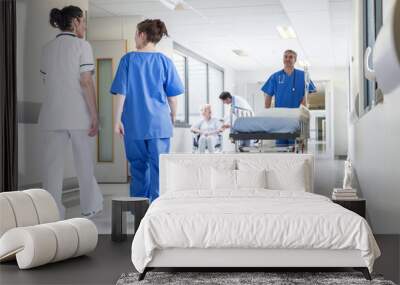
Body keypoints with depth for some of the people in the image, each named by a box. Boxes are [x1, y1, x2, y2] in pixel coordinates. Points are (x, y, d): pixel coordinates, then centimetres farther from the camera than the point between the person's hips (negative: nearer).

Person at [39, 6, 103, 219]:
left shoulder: (47, 49, 10)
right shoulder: (82, 45, -6)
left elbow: (46, 83, 13)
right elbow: (86, 82, -12)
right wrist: (94, 115, -10)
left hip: (52, 114, 4)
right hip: (78, 114, -4)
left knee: (52, 163, 3)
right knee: (84, 162, 11)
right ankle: (90, 206, 25)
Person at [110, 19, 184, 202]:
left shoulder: (128, 59, -1)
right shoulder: (165, 61, 0)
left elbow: (121, 93, -4)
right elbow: (172, 96, 2)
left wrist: (118, 119, 2)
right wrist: (173, 116, 17)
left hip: (134, 124, 1)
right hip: (159, 123, -1)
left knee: (138, 165, 13)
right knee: (158, 167, 2)